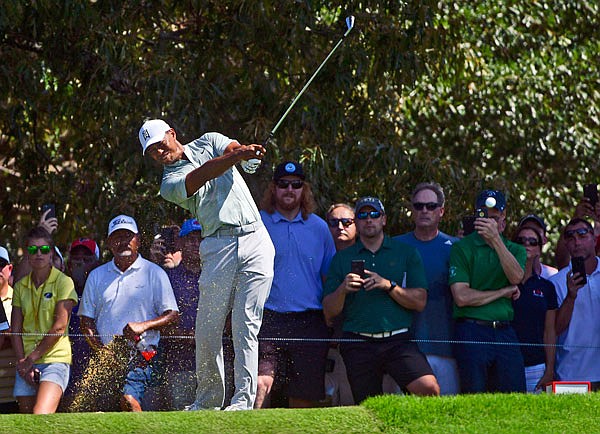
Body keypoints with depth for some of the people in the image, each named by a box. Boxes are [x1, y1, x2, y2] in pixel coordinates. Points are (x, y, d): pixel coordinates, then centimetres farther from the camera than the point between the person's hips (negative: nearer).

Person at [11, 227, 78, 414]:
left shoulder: (63, 282, -1)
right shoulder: (21, 286, 13)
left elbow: (60, 327, -8)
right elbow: (16, 330, 10)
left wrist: (32, 357, -10)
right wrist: (22, 361, -5)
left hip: (55, 358, -5)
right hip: (26, 363, 5)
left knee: (40, 416, -24)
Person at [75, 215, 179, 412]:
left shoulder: (154, 273, 7)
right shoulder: (97, 276, 17)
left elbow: (172, 315, 3)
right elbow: (86, 319, 14)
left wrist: (144, 326, -15)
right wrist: (100, 349, -4)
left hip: (140, 355, -4)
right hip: (105, 356, 4)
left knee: (128, 399, -27)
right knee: (82, 402, -11)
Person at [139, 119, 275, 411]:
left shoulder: (209, 142, 18)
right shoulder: (170, 183, 7)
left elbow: (235, 151, -2)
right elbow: (202, 175, -12)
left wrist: (245, 152, -27)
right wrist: (235, 156, -29)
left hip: (255, 239, 0)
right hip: (219, 246, 0)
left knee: (246, 325, -8)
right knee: (208, 327, -6)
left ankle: (244, 399, -8)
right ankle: (209, 399, 7)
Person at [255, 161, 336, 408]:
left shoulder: (319, 228, 13)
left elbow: (329, 278, 19)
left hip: (310, 323, 3)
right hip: (268, 320, -3)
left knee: (304, 397, 4)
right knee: (261, 383, -23)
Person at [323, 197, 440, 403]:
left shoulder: (406, 252, 11)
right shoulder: (342, 258, 13)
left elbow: (420, 302, 3)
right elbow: (329, 312, 9)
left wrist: (388, 285, -10)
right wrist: (343, 289, -10)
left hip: (398, 340, -1)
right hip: (358, 345, 1)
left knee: (430, 389, -22)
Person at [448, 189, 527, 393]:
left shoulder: (515, 250, 15)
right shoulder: (462, 248, 2)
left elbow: (516, 278, -8)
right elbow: (462, 297, -8)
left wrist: (496, 239, -16)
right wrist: (504, 292, 0)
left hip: (505, 332, 4)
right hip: (472, 332, -3)